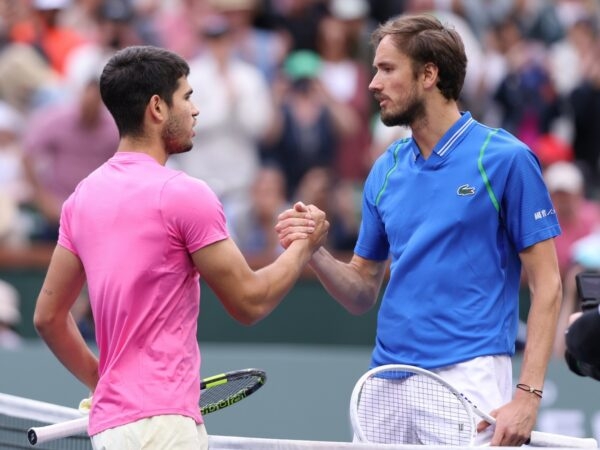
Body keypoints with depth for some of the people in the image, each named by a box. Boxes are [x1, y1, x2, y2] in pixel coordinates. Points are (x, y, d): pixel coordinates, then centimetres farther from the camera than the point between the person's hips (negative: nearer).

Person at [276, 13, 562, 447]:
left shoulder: (506, 158, -4)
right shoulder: (386, 170, 13)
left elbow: (546, 285, -6)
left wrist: (527, 395, -15)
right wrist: (314, 252, -3)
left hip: (467, 378, -5)